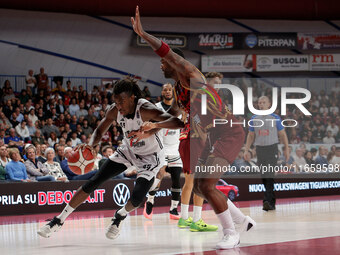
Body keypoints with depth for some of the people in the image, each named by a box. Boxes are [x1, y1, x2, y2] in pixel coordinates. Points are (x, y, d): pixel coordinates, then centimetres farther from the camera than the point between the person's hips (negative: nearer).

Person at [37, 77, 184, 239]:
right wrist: (90, 145, -27)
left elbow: (178, 123, -44)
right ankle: (59, 220, 4)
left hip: (150, 157, -4)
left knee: (137, 199, -19)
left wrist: (154, 125, -62)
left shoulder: (145, 109, -34)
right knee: (93, 183, -4)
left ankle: (119, 216, 17)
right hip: (129, 150, 4)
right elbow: (99, 131, -3)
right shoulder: (114, 111, -19)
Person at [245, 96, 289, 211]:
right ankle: (272, 202, 17)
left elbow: (282, 134, 4)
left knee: (269, 176, -17)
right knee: (264, 177, 7)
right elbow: (251, 136, 14)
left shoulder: (275, 118, 0)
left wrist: (286, 149, 1)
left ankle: (268, 201, -23)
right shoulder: (254, 119, 8)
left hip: (272, 148, -4)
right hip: (260, 149, 4)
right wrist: (246, 150, 6)